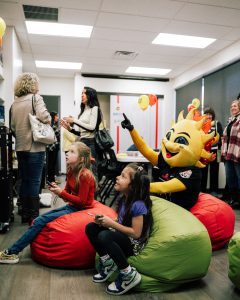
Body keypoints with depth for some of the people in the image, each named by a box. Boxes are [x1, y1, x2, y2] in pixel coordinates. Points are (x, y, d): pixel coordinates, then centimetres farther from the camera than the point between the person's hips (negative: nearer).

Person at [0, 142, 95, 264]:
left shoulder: (85, 175, -22)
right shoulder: (71, 171, 4)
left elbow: (81, 201, -21)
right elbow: (67, 194, 9)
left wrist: (61, 192, -22)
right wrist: (57, 189, -12)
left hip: (80, 209, -9)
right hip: (71, 206, 9)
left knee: (41, 221, -13)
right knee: (38, 220, -1)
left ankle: (12, 252, -4)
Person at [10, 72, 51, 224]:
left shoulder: (14, 103, 11)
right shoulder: (36, 98, -7)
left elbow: (12, 126, 12)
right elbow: (44, 116, -23)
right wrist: (49, 118, -3)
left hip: (20, 147, 6)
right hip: (35, 147, -6)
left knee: (24, 181, 14)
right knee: (34, 181, 1)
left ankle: (25, 214, 24)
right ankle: (34, 217, 8)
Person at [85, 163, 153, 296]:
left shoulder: (138, 205, -25)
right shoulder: (123, 198, 0)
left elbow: (136, 233, -24)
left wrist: (111, 223, -23)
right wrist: (106, 221, -9)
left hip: (134, 244, -8)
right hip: (122, 237, 8)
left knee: (104, 236, -33)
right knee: (91, 228, -4)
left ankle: (129, 275, -14)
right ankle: (108, 263, 7)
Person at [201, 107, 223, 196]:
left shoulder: (217, 124, 4)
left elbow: (221, 138, 1)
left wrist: (220, 150, -6)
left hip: (214, 151, -1)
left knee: (214, 171, 6)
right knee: (203, 171, 7)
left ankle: (214, 191, 15)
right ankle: (202, 190, 16)